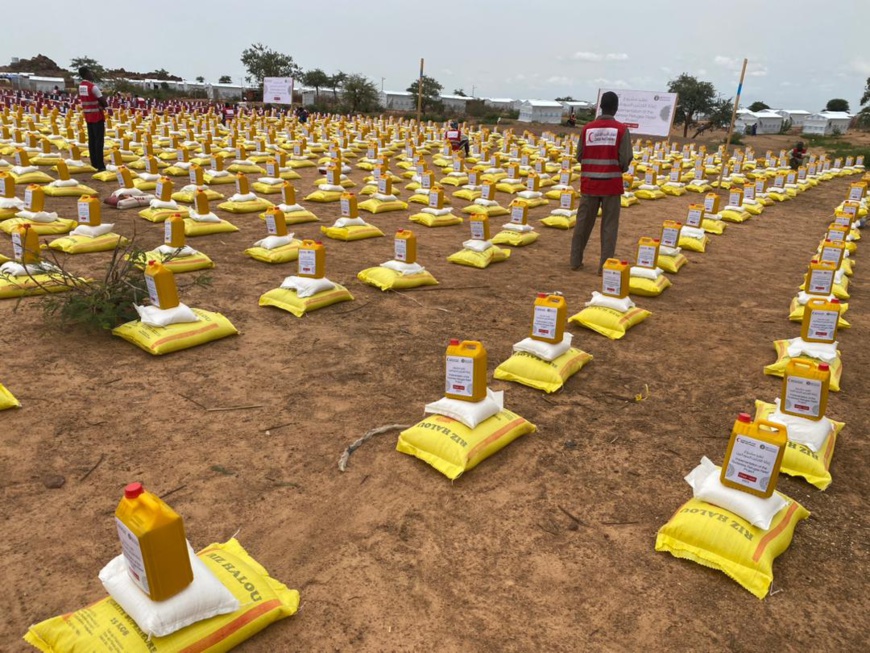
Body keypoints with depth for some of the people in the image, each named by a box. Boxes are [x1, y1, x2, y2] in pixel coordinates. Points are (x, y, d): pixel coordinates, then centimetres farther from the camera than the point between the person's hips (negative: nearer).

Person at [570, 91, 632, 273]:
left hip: (589, 182, 2)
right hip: (611, 183, -2)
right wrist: (619, 170, 13)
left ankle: (575, 261, 18)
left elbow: (579, 156, 2)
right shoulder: (621, 129, -6)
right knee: (609, 225, 4)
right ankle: (605, 265, 5)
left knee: (583, 222, 12)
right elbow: (625, 159, -9)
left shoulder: (587, 128, 0)